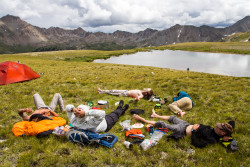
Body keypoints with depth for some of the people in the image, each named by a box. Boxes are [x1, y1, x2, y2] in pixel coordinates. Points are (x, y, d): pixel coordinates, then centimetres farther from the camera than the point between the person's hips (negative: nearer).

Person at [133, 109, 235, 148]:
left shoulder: (212, 139, -27)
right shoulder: (214, 131, -6)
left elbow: (195, 143, -35)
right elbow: (231, 122, 8)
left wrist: (193, 130, -28)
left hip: (183, 130, -9)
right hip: (187, 124, 9)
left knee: (162, 124, -4)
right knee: (172, 117, 24)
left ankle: (143, 120, 14)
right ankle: (156, 115, 49)